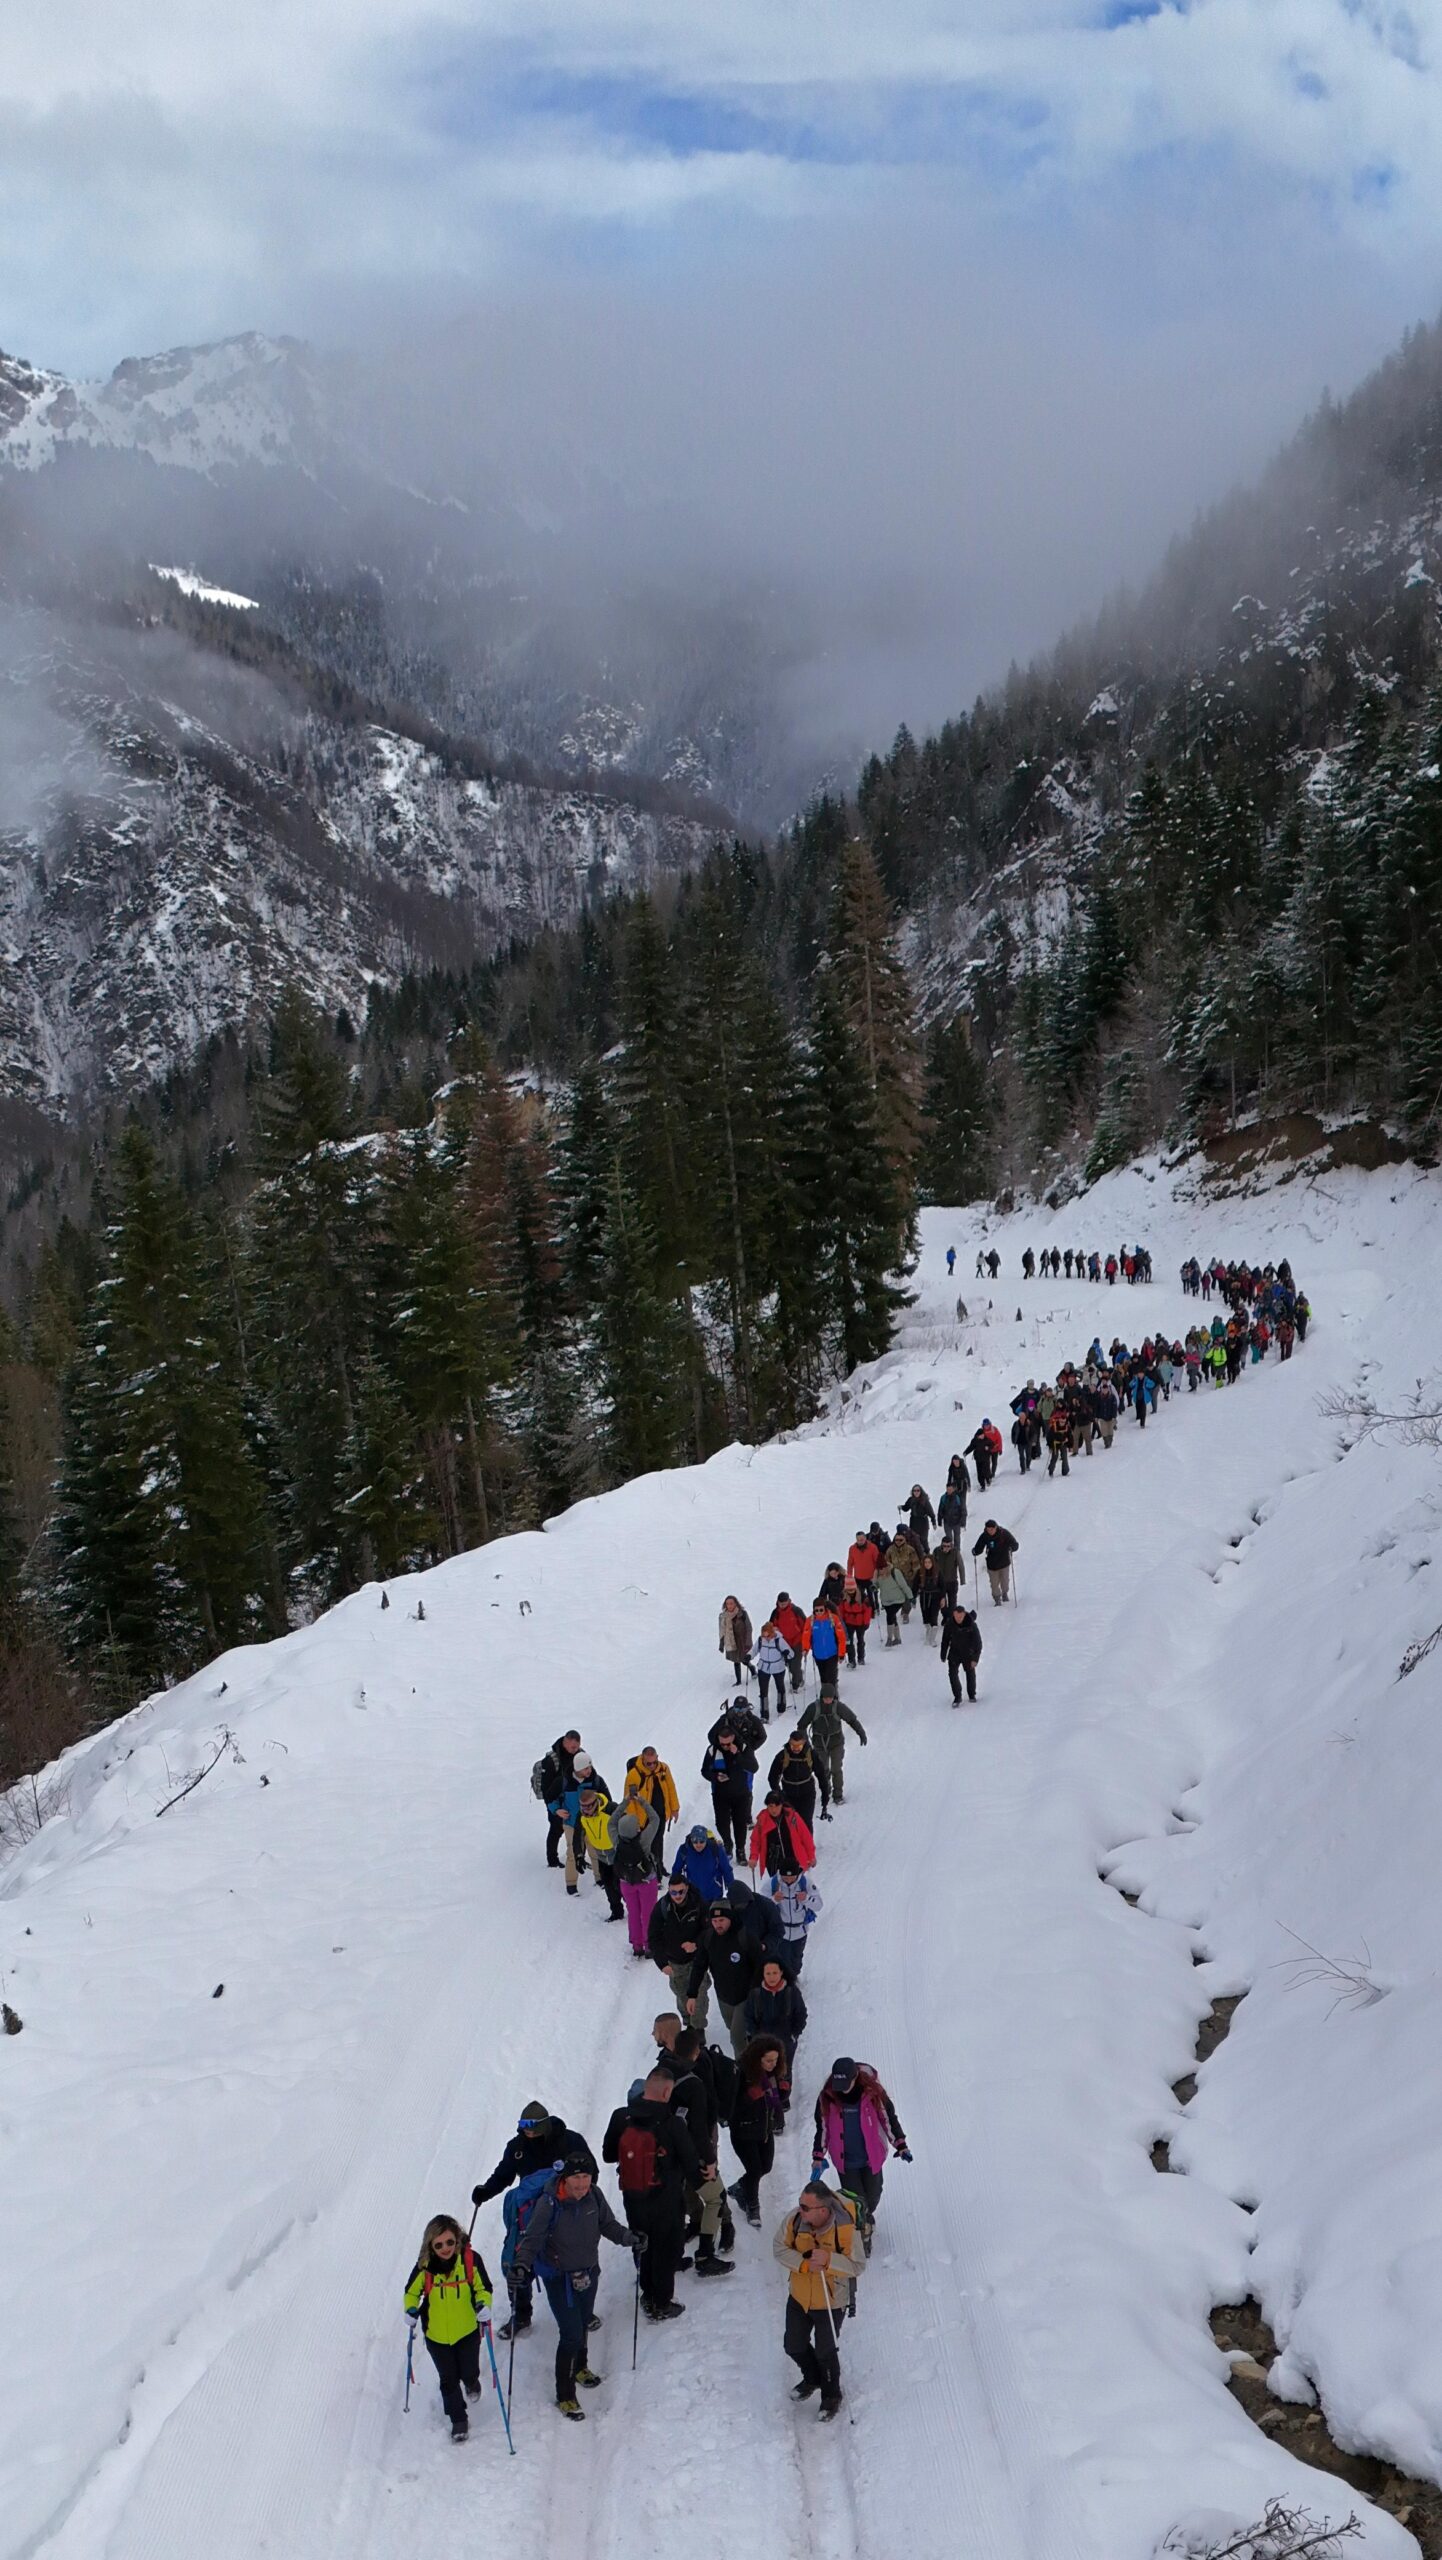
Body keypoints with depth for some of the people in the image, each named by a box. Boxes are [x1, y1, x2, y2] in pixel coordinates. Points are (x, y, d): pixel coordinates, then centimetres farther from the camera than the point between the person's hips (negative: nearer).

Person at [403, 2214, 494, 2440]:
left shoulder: (470, 2260, -20)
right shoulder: (424, 2266, -19)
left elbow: (483, 2288, -7)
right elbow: (412, 2291, -1)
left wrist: (483, 2305, -26)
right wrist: (411, 2310, -19)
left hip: (467, 2330, 0)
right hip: (436, 2334, 0)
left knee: (468, 2372, 16)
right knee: (448, 2379, 9)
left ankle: (472, 2382, 54)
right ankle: (458, 2421, 31)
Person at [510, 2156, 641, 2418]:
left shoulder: (594, 2195, -13)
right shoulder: (549, 2203, -27)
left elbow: (608, 2224, 4)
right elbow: (532, 2237, -22)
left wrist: (629, 2238, -8)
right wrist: (522, 2263, -37)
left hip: (588, 2273, 5)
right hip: (560, 2278, -5)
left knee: (583, 2324, 24)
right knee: (571, 2334, -7)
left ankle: (579, 2366, 52)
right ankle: (565, 2396, 9)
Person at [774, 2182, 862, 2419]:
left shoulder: (846, 2229, -30)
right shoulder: (795, 2220, -20)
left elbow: (857, 2267, -23)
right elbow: (779, 2248, -11)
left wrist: (828, 2260, -38)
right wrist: (803, 2264, -27)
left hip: (831, 2302, -4)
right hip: (799, 2297, 4)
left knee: (825, 2353, 12)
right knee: (794, 2346, 20)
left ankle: (831, 2395, 41)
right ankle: (812, 2379, 51)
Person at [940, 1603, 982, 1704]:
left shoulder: (971, 1625, -22)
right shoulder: (949, 1624, -16)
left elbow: (978, 1642, -15)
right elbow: (945, 1640, -1)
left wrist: (975, 1658, -19)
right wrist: (943, 1655, 4)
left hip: (968, 1654, -1)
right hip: (954, 1653, 1)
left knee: (970, 1674, 11)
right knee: (952, 1673, -12)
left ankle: (972, 1695, 34)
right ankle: (957, 1697, -1)